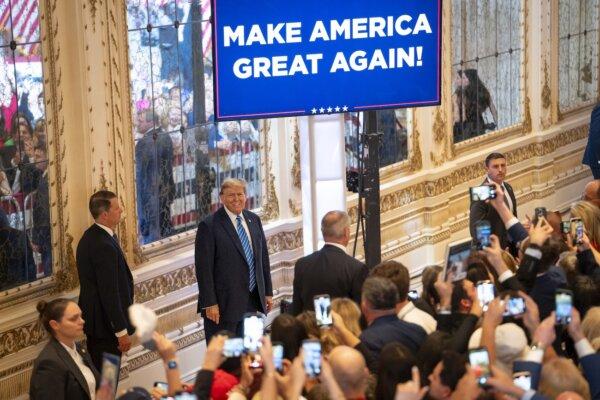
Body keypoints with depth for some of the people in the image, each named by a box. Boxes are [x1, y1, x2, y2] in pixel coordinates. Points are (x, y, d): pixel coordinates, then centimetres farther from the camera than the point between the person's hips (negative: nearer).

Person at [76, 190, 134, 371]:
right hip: (106, 323, -10)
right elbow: (109, 293, -24)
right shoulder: (104, 246, -24)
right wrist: (122, 331, -20)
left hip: (93, 317, 10)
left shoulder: (91, 237, 8)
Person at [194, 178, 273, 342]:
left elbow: (263, 257, 16)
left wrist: (268, 292, 12)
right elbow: (204, 268, -12)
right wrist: (210, 304, -16)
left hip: (252, 302, 6)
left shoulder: (254, 220, 10)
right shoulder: (209, 226, -10)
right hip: (224, 304, -6)